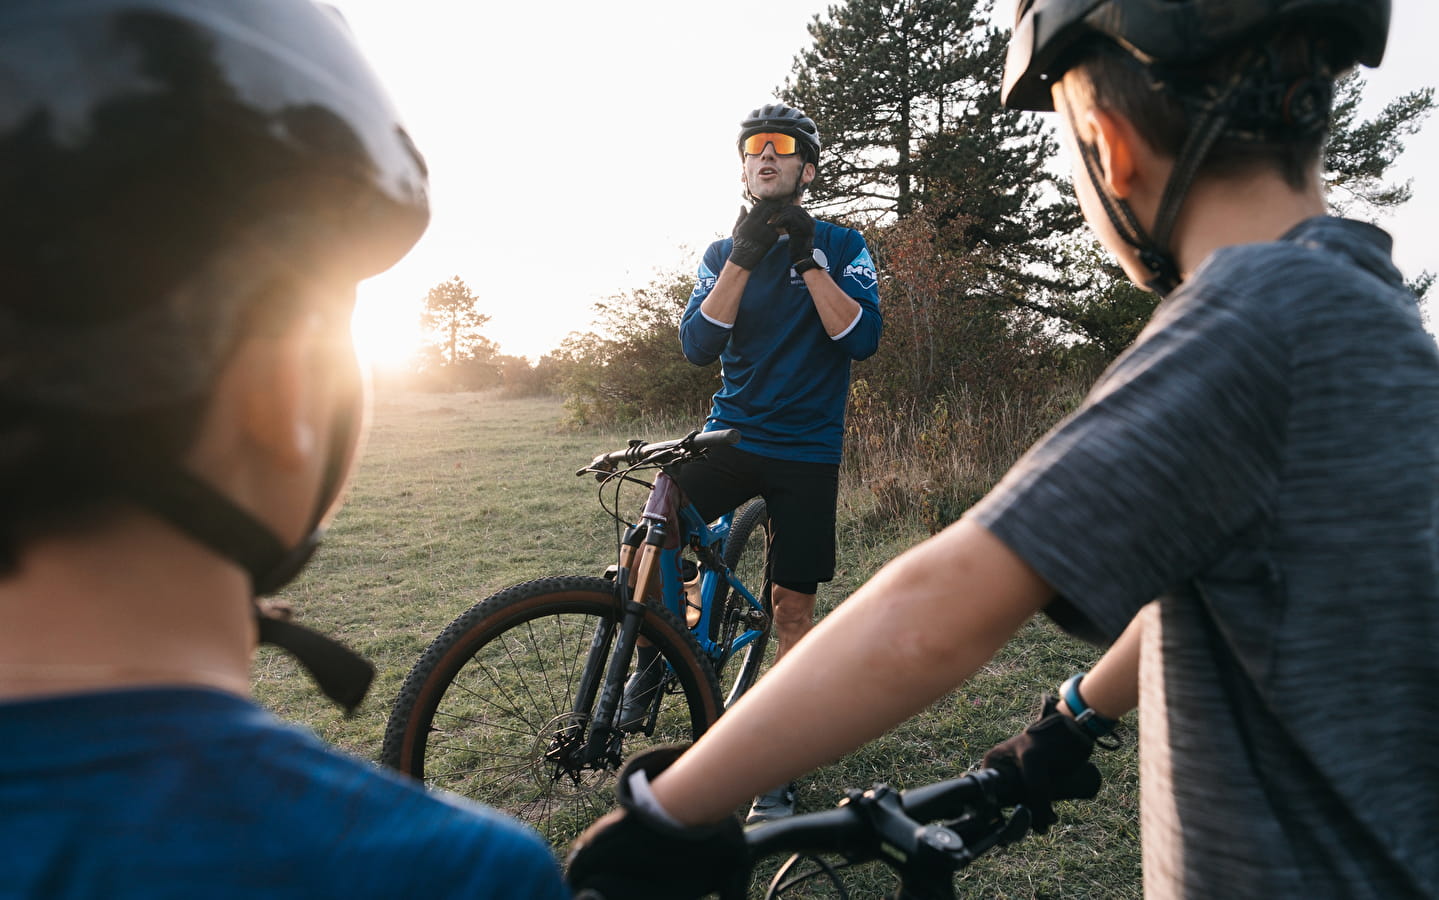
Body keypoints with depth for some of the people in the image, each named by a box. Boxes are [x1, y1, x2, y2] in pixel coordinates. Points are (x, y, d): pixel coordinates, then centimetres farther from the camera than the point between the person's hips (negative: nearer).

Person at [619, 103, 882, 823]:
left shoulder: (840, 246, 3)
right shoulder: (723, 253, 9)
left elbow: (862, 339, -13)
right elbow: (697, 346, -8)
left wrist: (805, 258, -19)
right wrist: (745, 256, -16)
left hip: (806, 450, -1)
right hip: (731, 432, 2)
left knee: (792, 607, 2)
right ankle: (652, 657, 14)